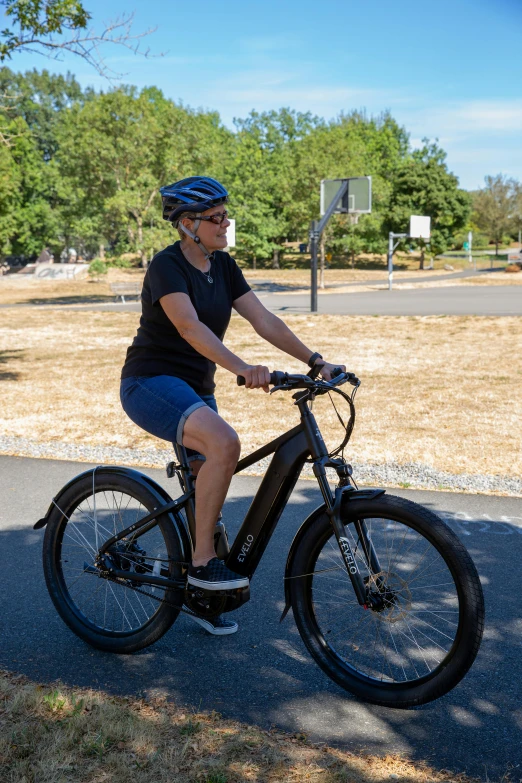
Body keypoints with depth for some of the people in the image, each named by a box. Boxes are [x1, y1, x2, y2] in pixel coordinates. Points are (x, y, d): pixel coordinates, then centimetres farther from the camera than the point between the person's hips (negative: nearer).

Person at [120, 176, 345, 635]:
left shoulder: (222, 266, 5)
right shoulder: (166, 266, -17)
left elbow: (264, 320, -1)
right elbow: (191, 327, -33)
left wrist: (317, 362, -11)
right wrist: (243, 369, -47)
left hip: (196, 388, 8)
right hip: (152, 383, -8)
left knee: (208, 488, 10)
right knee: (224, 443, -33)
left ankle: (197, 593, 28)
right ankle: (203, 561, -19)